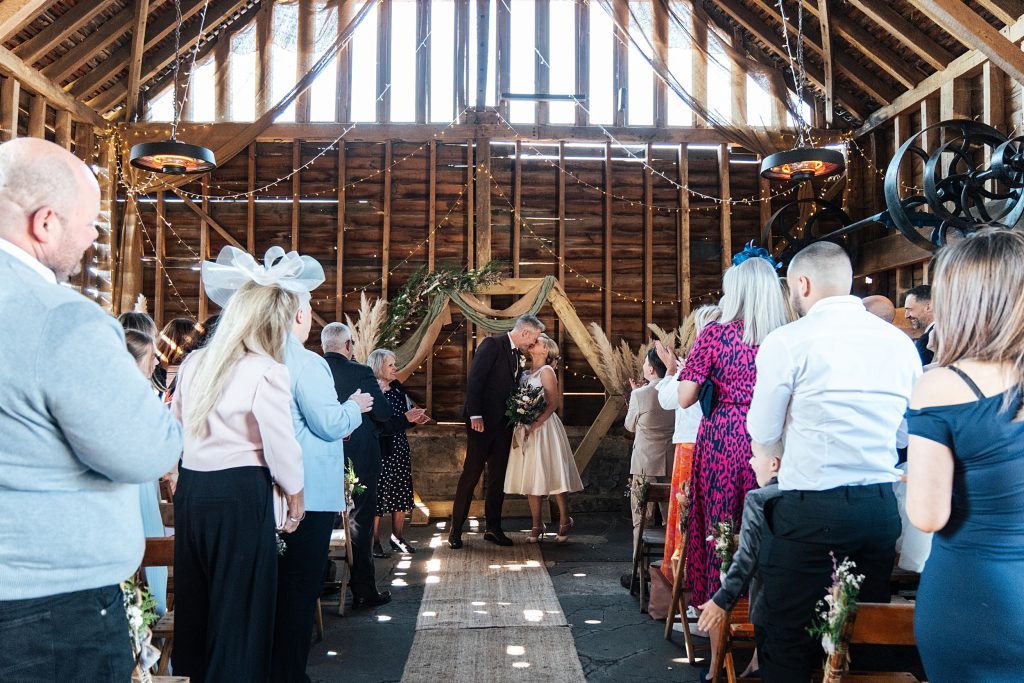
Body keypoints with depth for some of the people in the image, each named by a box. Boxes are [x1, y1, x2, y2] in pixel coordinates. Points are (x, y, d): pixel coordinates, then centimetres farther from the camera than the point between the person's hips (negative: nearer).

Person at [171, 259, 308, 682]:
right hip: (241, 494, -7)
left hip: (190, 489, 7)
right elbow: (281, 445, -12)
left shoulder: (193, 363, 6)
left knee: (194, 598, 19)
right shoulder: (267, 372, -15)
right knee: (239, 604, 5)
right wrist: (295, 497, 2)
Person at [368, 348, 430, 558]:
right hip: (381, 451, -7)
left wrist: (415, 418, -4)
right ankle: (374, 541, 11)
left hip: (400, 449, 7)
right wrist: (406, 418, -20)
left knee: (401, 494, 12)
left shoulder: (397, 388, 7)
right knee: (378, 495, 0)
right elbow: (378, 426, -22)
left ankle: (397, 537, 24)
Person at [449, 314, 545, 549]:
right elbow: (474, 380, -16)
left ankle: (493, 528, 18)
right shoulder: (492, 345, -10)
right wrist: (475, 415, -21)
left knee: (498, 476, 9)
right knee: (471, 474, -3)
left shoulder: (518, 354, 14)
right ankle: (456, 531, 5)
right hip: (483, 422, -8)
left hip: (504, 424, 8)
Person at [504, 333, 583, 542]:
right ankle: (537, 525, 13)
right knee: (530, 476, 6)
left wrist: (534, 425, -19)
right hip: (526, 431, 7)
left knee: (552, 473, -4)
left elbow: (553, 403, -12)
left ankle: (564, 521, 8)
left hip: (544, 428, -7)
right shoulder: (526, 374, 14)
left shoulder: (546, 371, -5)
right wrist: (518, 430, 1)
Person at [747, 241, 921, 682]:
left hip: (811, 509, -6)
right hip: (882, 507, 6)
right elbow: (904, 435, 17)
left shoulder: (788, 341, -8)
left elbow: (763, 438, -2)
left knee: (787, 644, 5)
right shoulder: (901, 343, 8)